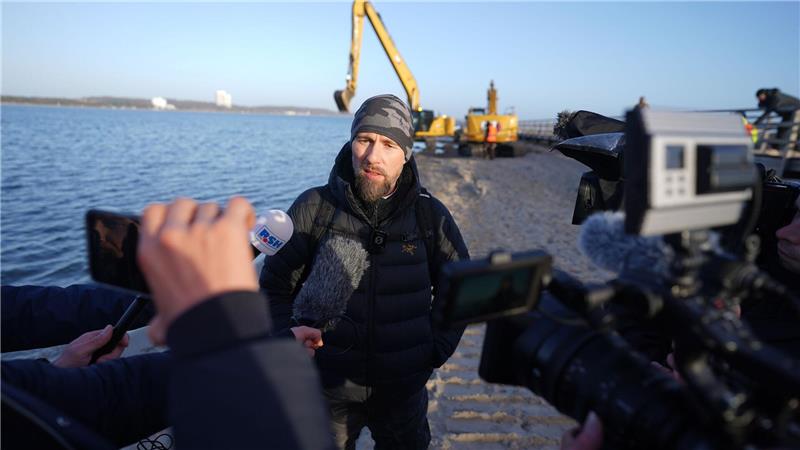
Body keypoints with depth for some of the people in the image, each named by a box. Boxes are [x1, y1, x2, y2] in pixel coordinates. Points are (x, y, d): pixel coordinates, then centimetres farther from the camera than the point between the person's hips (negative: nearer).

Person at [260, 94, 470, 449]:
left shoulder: (431, 216, -6)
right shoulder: (312, 208, -10)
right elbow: (274, 287, -2)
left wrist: (436, 350, 1)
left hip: (404, 387, 2)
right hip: (328, 384, -1)